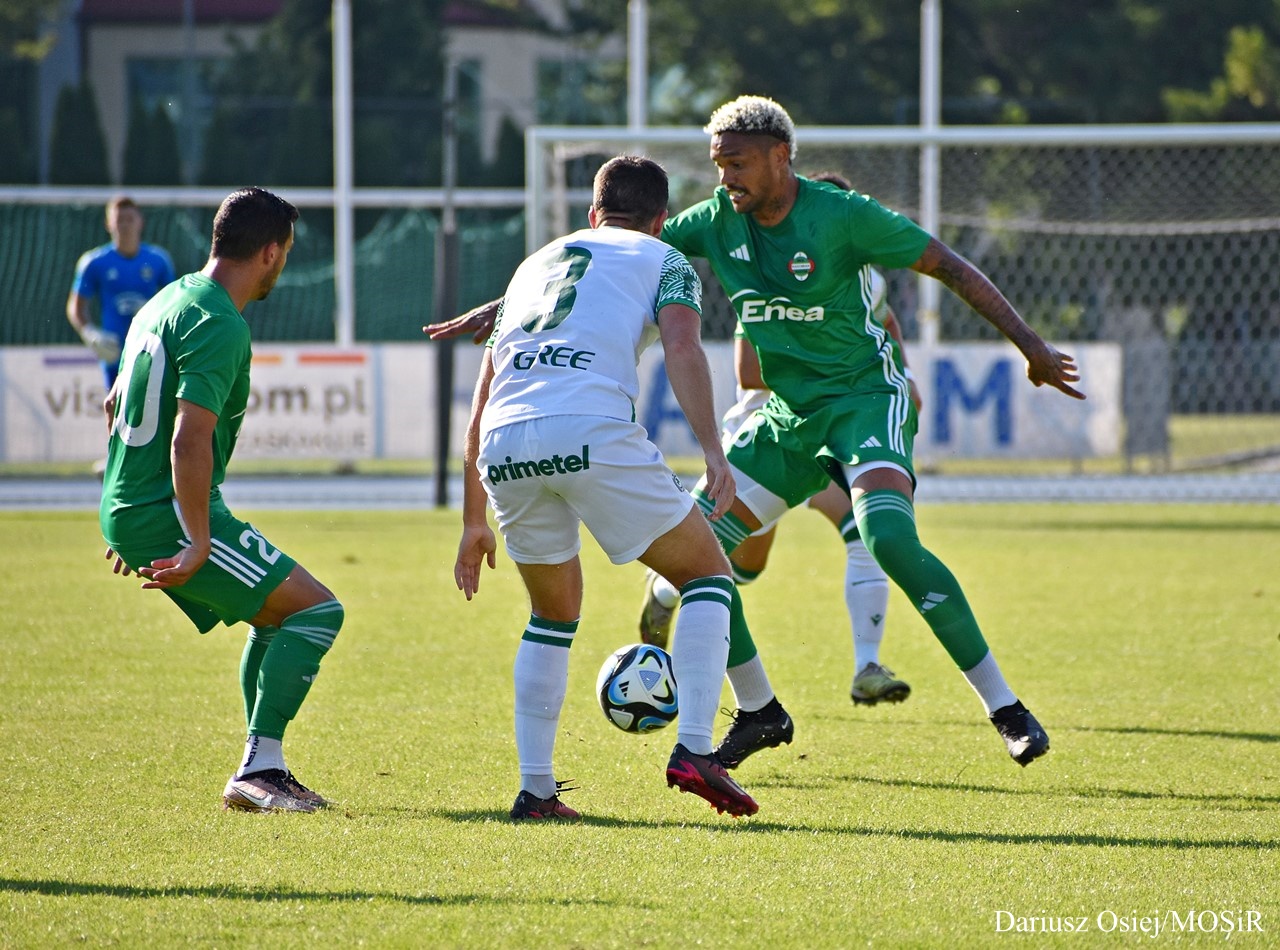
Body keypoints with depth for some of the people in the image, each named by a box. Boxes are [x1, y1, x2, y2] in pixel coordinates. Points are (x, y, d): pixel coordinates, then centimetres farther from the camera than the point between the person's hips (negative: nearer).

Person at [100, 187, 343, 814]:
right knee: (316, 610, -10)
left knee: (276, 615, 22)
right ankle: (259, 771, -12)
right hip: (171, 517, -10)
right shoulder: (219, 326, -17)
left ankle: (261, 772, 19)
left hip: (127, 513, 10)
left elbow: (116, 408, 26)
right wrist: (198, 544, -25)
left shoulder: (168, 301, 14)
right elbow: (189, 440, -27)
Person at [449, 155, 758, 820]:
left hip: (504, 444, 5)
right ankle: (693, 749, -3)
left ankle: (535, 790, 16)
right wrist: (711, 450, -13)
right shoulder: (662, 261, 21)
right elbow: (682, 347, -2)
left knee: (553, 615, 25)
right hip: (592, 429, -5)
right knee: (708, 574, 13)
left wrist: (474, 521, 38)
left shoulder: (538, 262, 35)